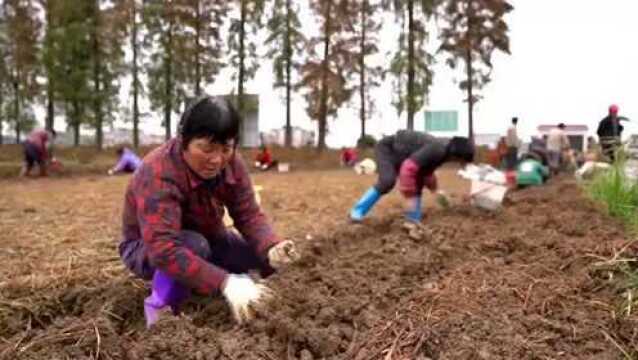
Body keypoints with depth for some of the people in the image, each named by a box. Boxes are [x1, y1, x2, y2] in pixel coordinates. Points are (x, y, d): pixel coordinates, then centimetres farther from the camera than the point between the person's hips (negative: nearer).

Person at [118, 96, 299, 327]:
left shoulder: (232, 165, -16)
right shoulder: (158, 174, -36)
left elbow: (249, 215, -17)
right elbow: (164, 249, -46)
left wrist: (271, 249, -39)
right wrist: (225, 282, -56)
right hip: (147, 248, -7)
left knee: (265, 257, -10)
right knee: (194, 245, -38)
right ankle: (159, 308, -15)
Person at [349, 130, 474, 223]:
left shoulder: (443, 152, 1)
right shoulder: (437, 150, -32)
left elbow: (427, 171, 20)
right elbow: (408, 168, -41)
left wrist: (435, 190, 10)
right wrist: (409, 196, -36)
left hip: (399, 154, 10)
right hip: (387, 147, -10)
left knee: (418, 184, 5)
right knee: (387, 181, -29)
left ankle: (414, 222, 9)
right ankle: (358, 211, -17)